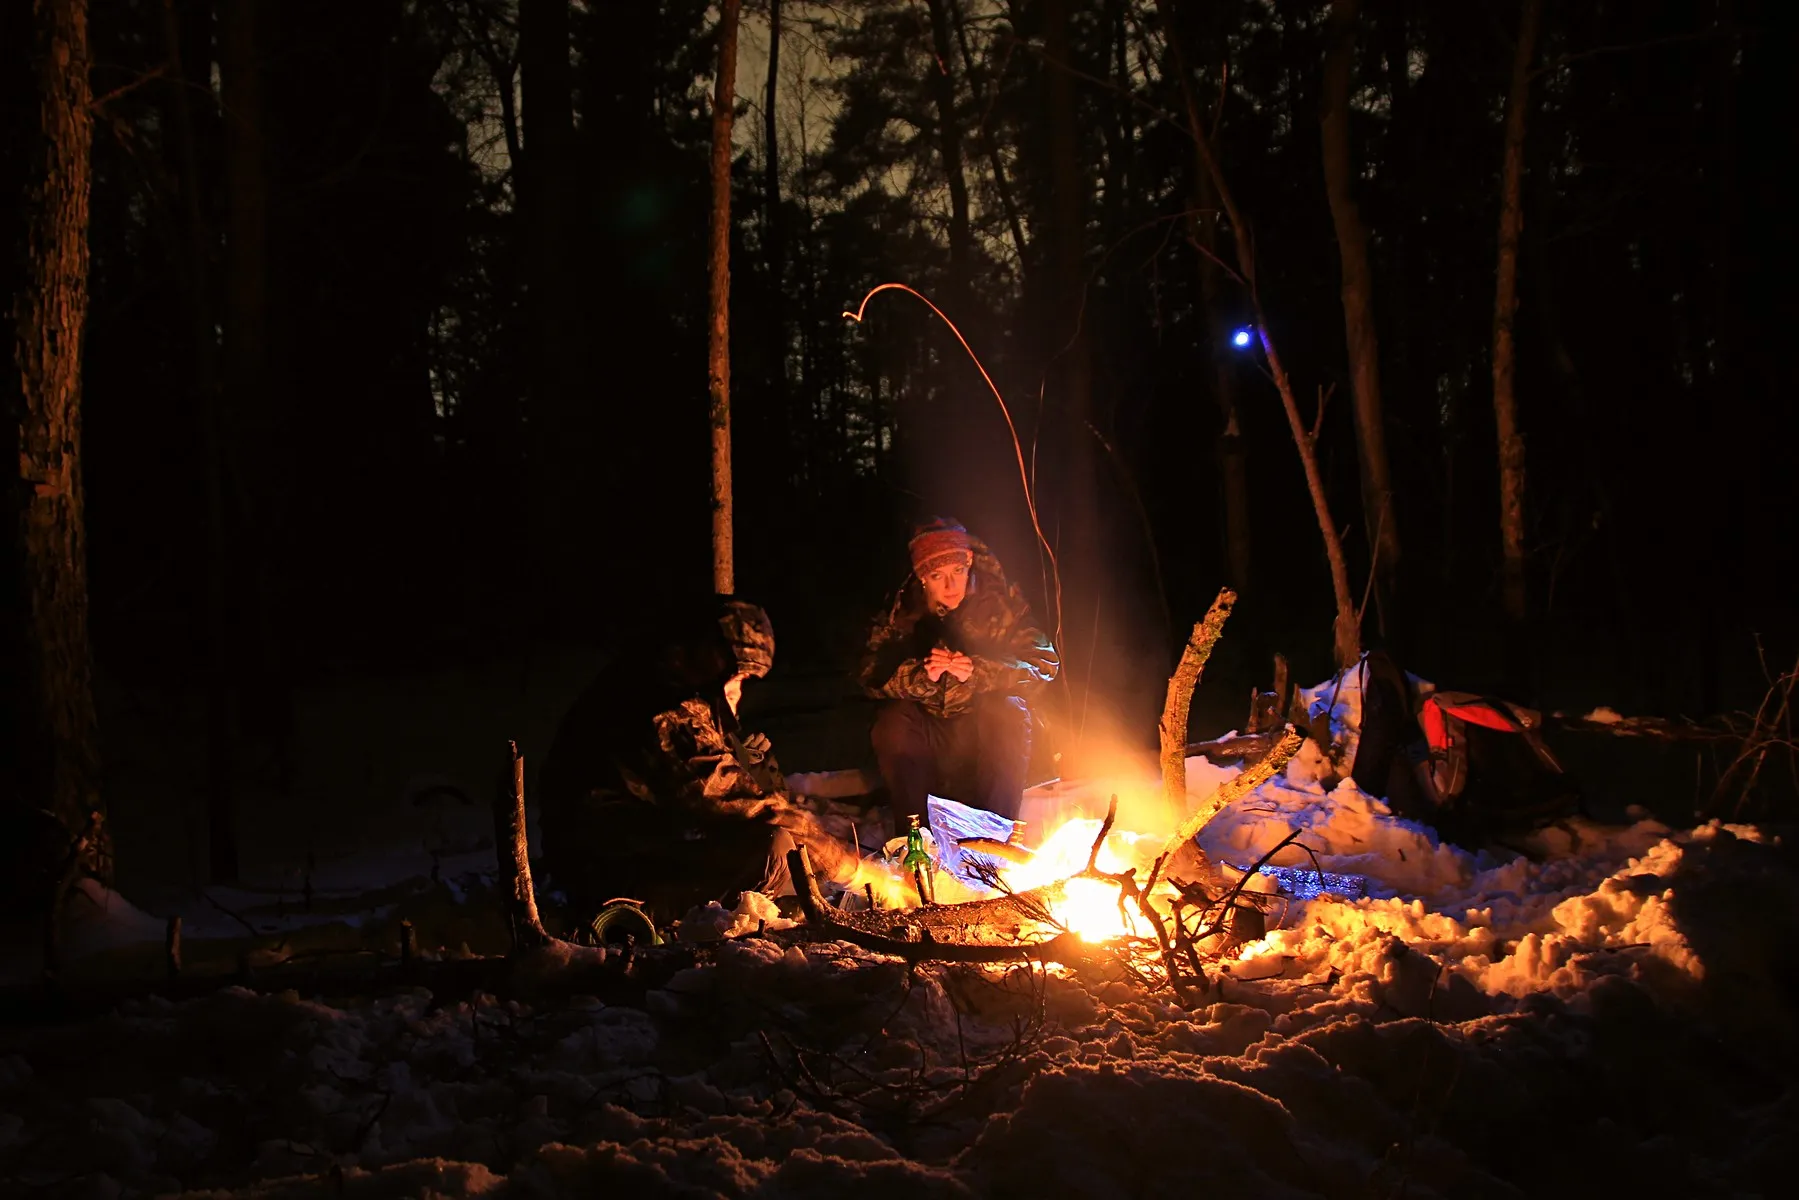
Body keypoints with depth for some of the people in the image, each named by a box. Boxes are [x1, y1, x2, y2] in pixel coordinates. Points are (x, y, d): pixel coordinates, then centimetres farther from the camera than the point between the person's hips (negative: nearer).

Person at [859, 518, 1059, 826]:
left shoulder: (1001, 600, -8)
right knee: (891, 723, -28)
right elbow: (874, 674, -12)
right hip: (927, 737, 1)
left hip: (988, 735, -1)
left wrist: (978, 671, -32)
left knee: (1008, 711, -31)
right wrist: (922, 674, -33)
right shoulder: (903, 610, -4)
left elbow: (1043, 663, -16)